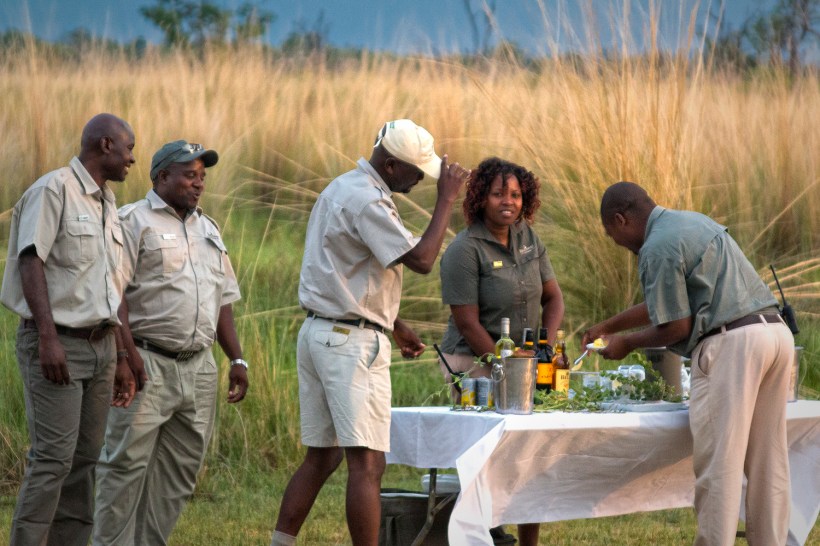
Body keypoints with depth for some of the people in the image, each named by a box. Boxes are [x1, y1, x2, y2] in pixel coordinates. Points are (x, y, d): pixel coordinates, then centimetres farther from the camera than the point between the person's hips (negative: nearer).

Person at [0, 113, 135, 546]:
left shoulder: (106, 203, 16)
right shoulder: (53, 190, -9)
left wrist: (122, 354, 16)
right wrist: (48, 337, -25)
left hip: (99, 345, 8)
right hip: (55, 343, -8)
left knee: (86, 459, 5)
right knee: (53, 457, -13)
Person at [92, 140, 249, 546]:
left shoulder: (208, 230, 20)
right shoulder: (133, 221, -2)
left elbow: (223, 300, 22)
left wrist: (237, 360, 13)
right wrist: (126, 353, -20)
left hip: (199, 368, 7)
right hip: (148, 363, -7)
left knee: (179, 470, 5)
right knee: (127, 464, -7)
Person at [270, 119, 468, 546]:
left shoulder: (344, 188, 17)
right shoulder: (367, 201, -16)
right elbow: (421, 260, -21)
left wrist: (395, 326, 26)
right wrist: (447, 199, -13)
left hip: (318, 332, 10)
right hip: (352, 341, -10)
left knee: (320, 456, 13)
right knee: (367, 462, -10)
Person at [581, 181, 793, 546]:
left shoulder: (658, 248, -8)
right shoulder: (690, 221, 23)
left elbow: (676, 327, -8)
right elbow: (668, 304, 32)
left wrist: (627, 343, 10)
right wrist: (608, 326, 39)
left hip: (730, 343, -9)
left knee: (718, 465, -4)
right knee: (767, 463, 12)